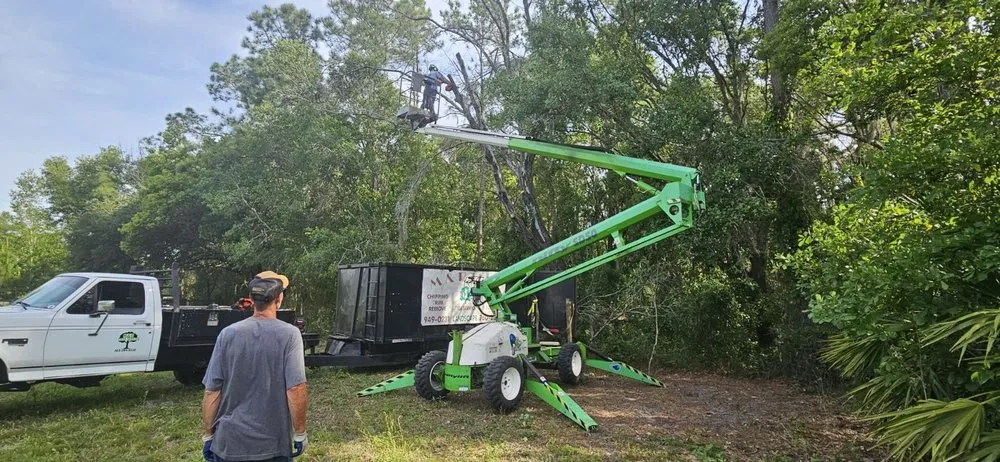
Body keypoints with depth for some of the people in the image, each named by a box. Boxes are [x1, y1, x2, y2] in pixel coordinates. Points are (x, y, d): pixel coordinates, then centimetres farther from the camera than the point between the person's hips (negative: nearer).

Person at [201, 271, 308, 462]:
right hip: (274, 444, -2)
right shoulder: (289, 334, -12)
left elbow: (212, 391, -2)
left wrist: (208, 435, 9)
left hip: (229, 442, 3)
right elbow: (296, 389, -16)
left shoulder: (227, 334, -5)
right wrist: (300, 433, -4)